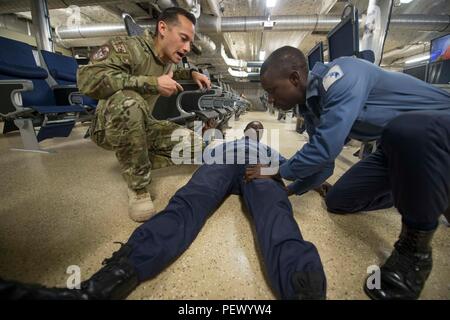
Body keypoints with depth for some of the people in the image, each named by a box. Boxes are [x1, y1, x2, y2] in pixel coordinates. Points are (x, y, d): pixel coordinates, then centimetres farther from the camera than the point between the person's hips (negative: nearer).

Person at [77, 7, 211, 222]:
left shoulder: (167, 62, 3)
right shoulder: (129, 47, -19)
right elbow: (88, 79, -34)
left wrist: (191, 74, 11)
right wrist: (152, 83, -33)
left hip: (142, 126, 6)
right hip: (109, 128, -6)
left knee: (197, 146, -7)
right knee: (128, 101, -40)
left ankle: (135, 164, 2)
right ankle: (138, 187, -25)